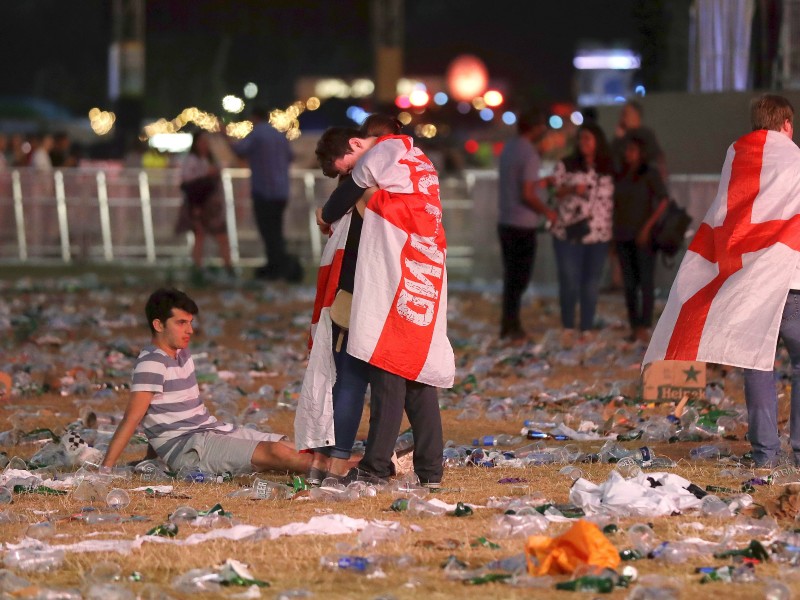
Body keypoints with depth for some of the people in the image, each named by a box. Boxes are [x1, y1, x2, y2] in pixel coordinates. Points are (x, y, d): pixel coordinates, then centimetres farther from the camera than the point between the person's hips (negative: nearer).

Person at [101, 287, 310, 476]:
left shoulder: (182, 353, 15)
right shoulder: (152, 363, -14)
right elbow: (131, 419, -19)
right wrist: (105, 469, -23)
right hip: (186, 450, -9)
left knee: (289, 448, 0)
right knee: (275, 452, -22)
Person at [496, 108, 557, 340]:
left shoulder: (508, 147, 8)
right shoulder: (529, 154, -18)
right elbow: (527, 195, -21)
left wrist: (540, 182, 25)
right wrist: (547, 211, -6)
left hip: (505, 222, 8)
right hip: (523, 225, -8)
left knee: (511, 275, 15)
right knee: (520, 277, 0)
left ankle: (509, 324, 20)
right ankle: (511, 325, 1)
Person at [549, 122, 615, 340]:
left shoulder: (608, 170, 6)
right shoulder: (566, 165, 1)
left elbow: (613, 199, 11)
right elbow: (553, 191, 1)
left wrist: (614, 232, 3)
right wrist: (571, 189, -17)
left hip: (598, 235, 2)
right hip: (568, 233, -2)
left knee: (592, 284, 6)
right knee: (569, 281, 0)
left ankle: (586, 329, 14)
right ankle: (567, 328, 14)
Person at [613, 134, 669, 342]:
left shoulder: (650, 174, -4)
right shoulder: (620, 176, 11)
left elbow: (664, 200, -11)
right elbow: (615, 204, 15)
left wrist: (648, 226, -16)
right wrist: (612, 232, 4)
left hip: (643, 237, -5)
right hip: (623, 237, 5)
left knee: (646, 282, -5)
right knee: (629, 284, 6)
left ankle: (644, 328, -7)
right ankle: (634, 327, 11)